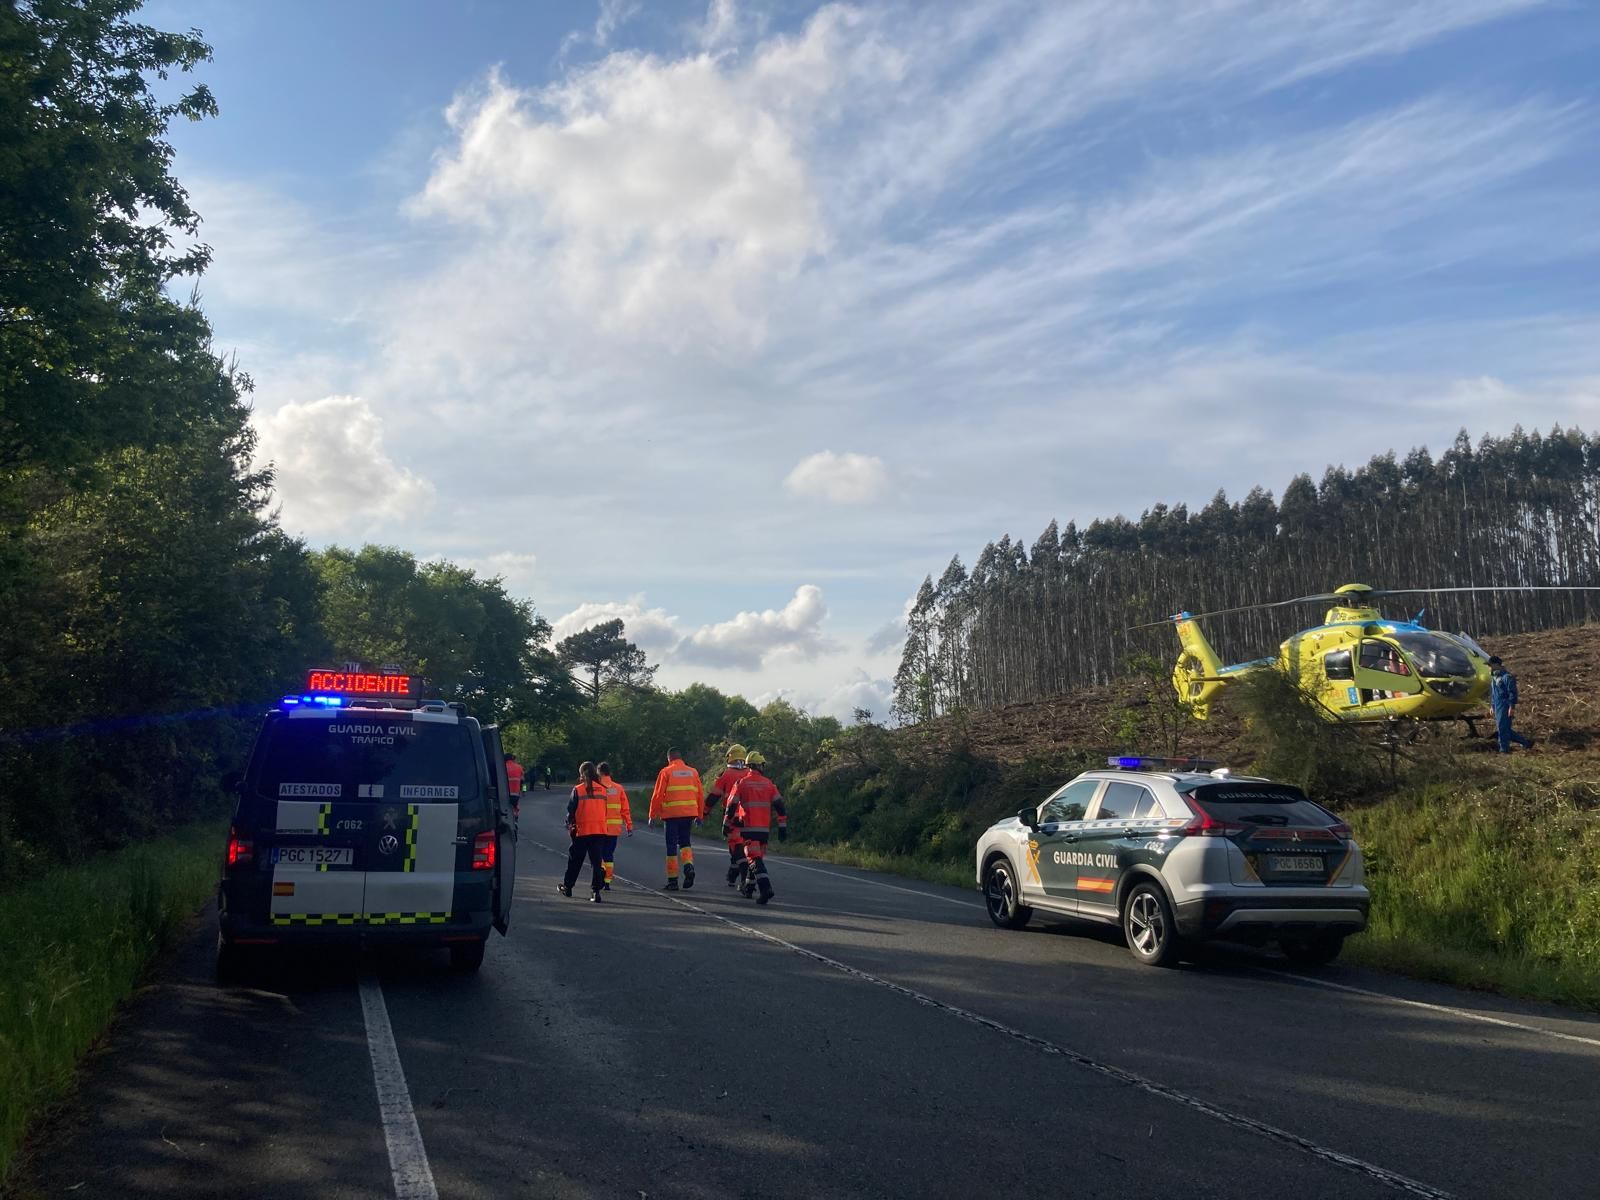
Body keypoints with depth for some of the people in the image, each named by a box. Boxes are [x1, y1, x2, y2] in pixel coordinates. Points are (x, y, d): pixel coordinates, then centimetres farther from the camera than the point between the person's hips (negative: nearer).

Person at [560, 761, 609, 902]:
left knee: (575, 861, 14)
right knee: (597, 861, 4)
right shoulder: (602, 790, 3)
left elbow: (571, 810, -1)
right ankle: (596, 890, -4)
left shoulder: (578, 790, -6)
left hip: (582, 830, -2)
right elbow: (604, 810, 9)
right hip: (600, 830, 2)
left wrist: (569, 824, 14)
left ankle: (567, 887, 27)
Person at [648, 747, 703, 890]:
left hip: (671, 814, -3)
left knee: (672, 846, 4)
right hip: (689, 813, 3)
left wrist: (653, 815, 3)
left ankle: (672, 880, 5)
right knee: (684, 842, 17)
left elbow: (658, 795, -4)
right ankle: (689, 866, -10)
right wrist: (700, 815, 18)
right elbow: (700, 795, 11)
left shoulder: (666, 772, -1)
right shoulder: (693, 772, 10)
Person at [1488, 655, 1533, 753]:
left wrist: (1512, 707, -20)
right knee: (1504, 729, 11)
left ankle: (1504, 749, -2)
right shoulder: (1494, 677, 16)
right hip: (1497, 707, 10)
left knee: (1502, 728, -9)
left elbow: (1512, 693, -17)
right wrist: (1492, 705, 24)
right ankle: (1526, 742, 21)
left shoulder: (1507, 677, -14)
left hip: (1505, 707, -10)